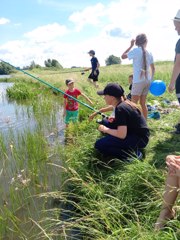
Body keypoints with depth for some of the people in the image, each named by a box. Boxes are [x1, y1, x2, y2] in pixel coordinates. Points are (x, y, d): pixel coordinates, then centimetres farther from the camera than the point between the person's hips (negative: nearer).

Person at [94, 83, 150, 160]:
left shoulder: (120, 109, -23)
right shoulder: (124, 103, 5)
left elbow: (121, 135, -27)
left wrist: (105, 129, -11)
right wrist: (114, 119, 7)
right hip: (135, 133, 10)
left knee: (99, 145, -17)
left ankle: (132, 154, -9)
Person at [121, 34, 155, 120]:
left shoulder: (136, 50, -7)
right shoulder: (149, 53, 10)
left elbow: (123, 56, 4)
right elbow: (153, 68, 15)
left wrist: (131, 45, 9)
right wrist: (151, 79, 26)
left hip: (138, 81, -6)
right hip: (147, 81, 6)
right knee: (143, 103, 15)